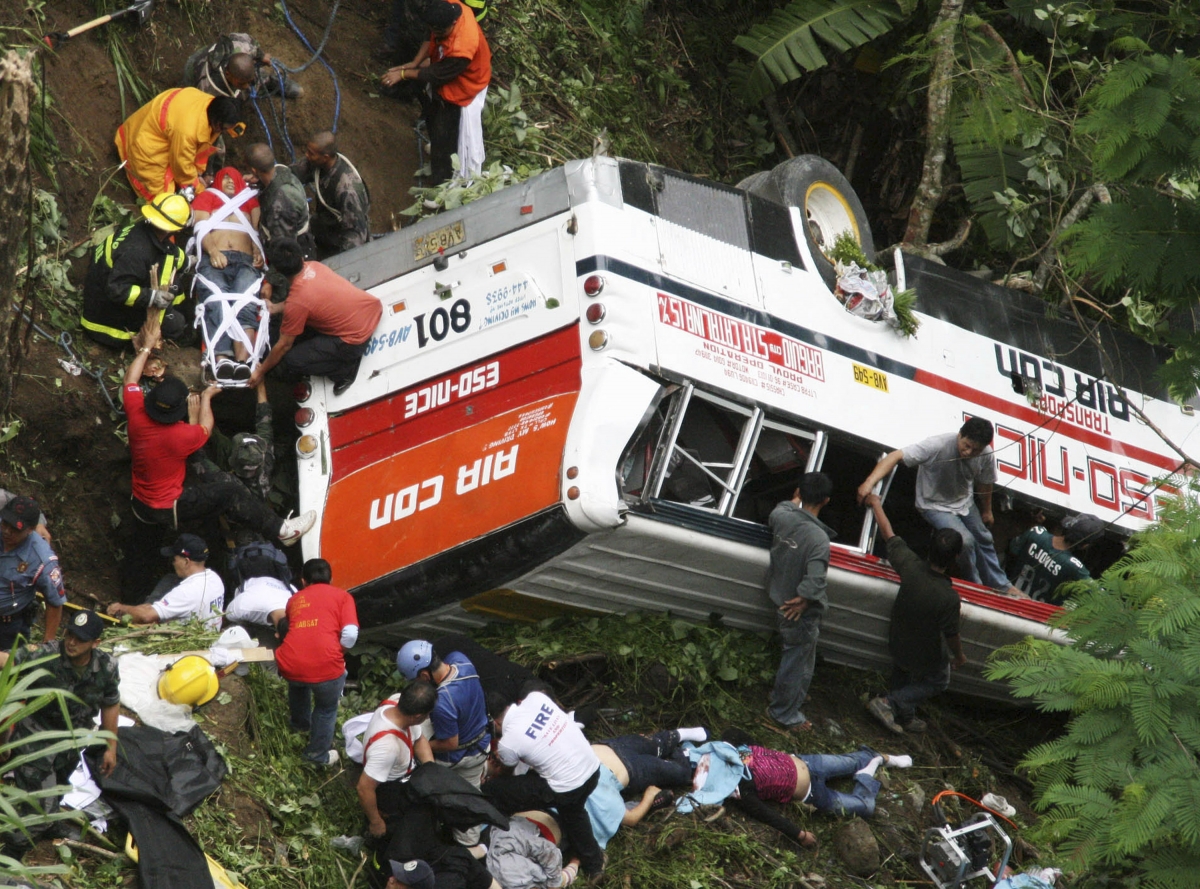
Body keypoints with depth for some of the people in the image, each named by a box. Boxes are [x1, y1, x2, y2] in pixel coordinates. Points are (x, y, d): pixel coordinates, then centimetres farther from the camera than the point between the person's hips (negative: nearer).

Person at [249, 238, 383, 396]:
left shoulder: (296, 303, -22)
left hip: (356, 339, -8)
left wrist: (261, 371, 6)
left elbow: (284, 345, -8)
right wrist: (275, 307, 23)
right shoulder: (313, 266, -3)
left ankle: (345, 370, 1)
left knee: (290, 363, -6)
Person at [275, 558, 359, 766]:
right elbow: (350, 634, -1)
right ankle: (319, 754, 37)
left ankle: (300, 724, 58)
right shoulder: (342, 596, 13)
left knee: (298, 683, 40)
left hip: (290, 664, 4)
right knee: (326, 708, 26)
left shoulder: (294, 599, 23)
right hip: (325, 666, -4)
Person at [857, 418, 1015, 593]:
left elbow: (984, 484, 2)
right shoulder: (937, 446, -37)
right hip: (935, 505, -6)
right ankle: (974, 586, 4)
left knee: (984, 540, 19)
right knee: (965, 540, -22)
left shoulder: (986, 455, -20)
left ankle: (1001, 586, 42)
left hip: (965, 502, 6)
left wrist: (986, 511, 17)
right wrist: (869, 483, -53)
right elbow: (896, 456, -41)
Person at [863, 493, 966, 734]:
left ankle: (904, 717, 52)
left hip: (896, 644, 5)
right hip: (925, 657, -5)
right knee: (938, 681, 27)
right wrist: (960, 657, -1)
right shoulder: (948, 598, -40)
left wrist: (875, 504, 4)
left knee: (902, 678, 34)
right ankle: (888, 703, 20)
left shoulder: (910, 566, -29)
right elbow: (951, 635, -23)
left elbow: (888, 534, -12)